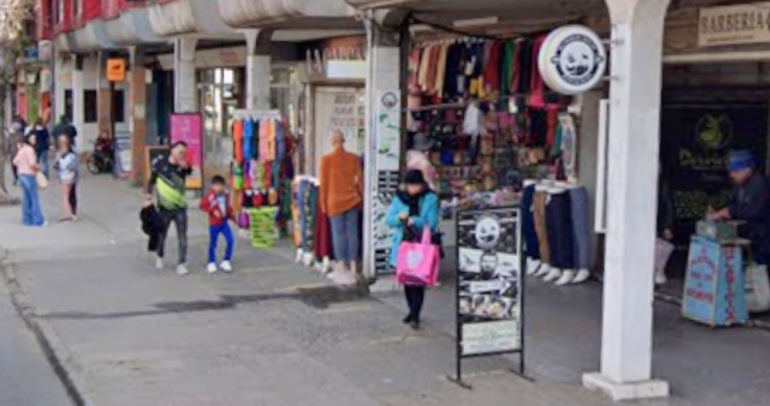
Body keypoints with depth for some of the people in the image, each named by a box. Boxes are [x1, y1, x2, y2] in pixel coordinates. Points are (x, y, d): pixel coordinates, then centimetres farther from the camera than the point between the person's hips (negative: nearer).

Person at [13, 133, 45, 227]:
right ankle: (38, 221, -2)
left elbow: (15, 161, 14)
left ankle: (27, 220, 15)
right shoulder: (29, 149, -17)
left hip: (22, 174, 9)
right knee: (34, 198, -4)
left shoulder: (22, 149, 10)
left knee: (26, 198, 12)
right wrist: (38, 167, -8)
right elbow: (32, 163, -26)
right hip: (29, 176, -9)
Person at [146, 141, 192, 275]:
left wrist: (185, 167, -45)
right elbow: (152, 180, 7)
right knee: (162, 235, 14)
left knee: (182, 237, -3)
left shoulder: (183, 166, -2)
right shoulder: (161, 164, -4)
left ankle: (182, 264, 2)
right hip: (165, 207, 0)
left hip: (180, 208, 1)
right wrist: (149, 194, -3)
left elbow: (189, 171, -25)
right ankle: (160, 257, 38)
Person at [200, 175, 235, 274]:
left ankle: (226, 261, 12)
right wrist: (213, 211, -23)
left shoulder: (226, 195, 5)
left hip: (224, 222, 5)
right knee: (213, 244, 5)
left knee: (230, 241, -3)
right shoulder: (210, 195, -14)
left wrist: (232, 215, 3)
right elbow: (202, 205, -16)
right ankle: (212, 263, 21)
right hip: (214, 224, -5)